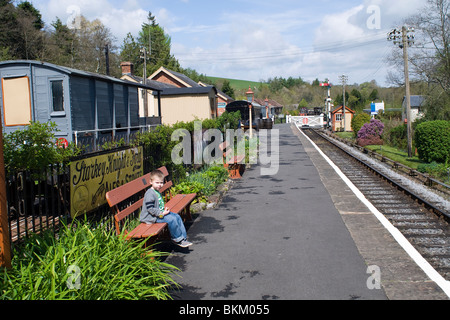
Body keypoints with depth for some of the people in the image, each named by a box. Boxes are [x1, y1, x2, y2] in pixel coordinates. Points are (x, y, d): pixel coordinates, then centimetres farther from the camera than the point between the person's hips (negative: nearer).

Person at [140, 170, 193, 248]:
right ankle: (178, 239, -10)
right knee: (171, 219, -24)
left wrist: (164, 209, 8)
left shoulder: (157, 192, 14)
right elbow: (150, 208, -24)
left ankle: (183, 237, 6)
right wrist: (161, 214, -25)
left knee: (177, 217, 3)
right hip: (153, 217, -11)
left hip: (160, 213, 11)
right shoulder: (150, 194, -19)